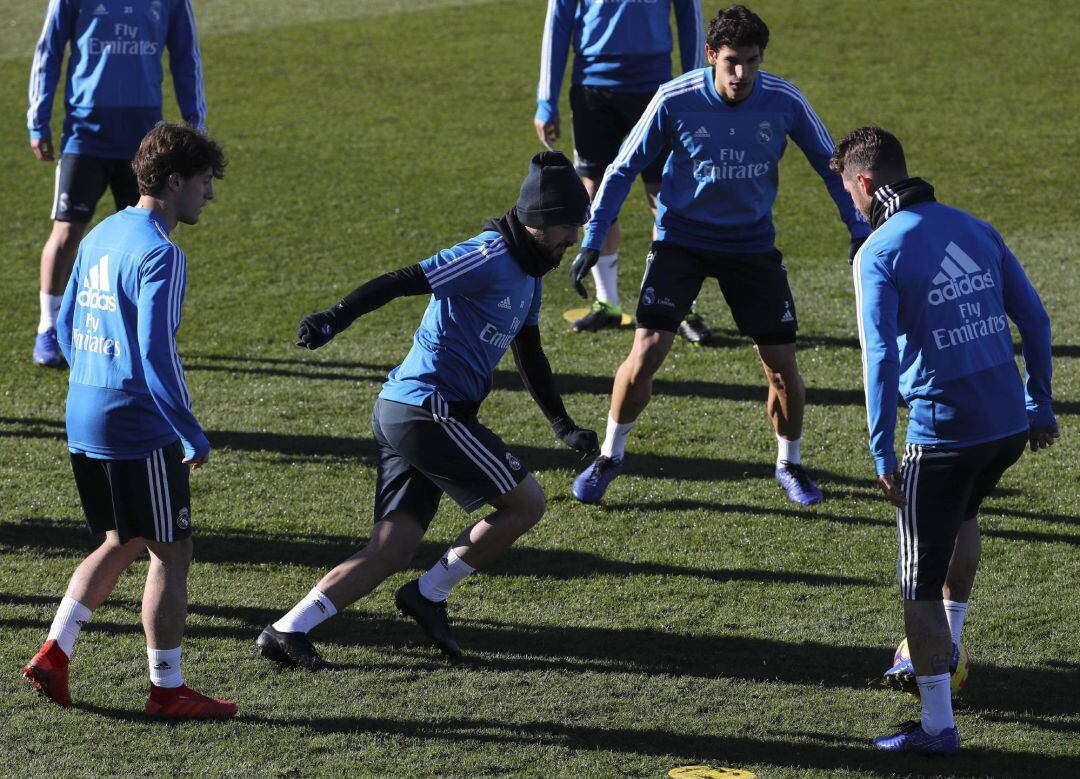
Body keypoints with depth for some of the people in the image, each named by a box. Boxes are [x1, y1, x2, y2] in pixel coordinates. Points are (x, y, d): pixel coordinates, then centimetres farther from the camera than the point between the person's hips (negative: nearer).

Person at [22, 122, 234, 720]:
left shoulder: (100, 236, 11)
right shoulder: (159, 254, -16)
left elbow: (66, 327, 18)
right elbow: (156, 353, -22)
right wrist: (193, 437, -17)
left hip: (84, 417, 9)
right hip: (138, 425, -9)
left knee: (121, 544, 20)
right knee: (171, 553, 3)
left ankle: (53, 655, 13)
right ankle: (167, 688, 9)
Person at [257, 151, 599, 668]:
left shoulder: (527, 274, 18)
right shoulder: (491, 257, -12)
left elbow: (529, 358, 29)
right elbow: (402, 281, -20)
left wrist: (563, 426, 25)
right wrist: (336, 318, -30)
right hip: (429, 409, -9)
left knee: (391, 552, 2)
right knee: (526, 503, -1)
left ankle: (287, 630, -5)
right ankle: (429, 596, 6)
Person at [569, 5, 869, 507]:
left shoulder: (785, 102, -13)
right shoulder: (675, 101, -17)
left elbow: (829, 163, 2)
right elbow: (623, 169, -6)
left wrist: (861, 231, -3)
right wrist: (592, 242, -10)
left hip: (753, 244, 2)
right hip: (682, 238, -1)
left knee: (782, 364, -2)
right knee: (646, 352, -14)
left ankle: (789, 464, 24)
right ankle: (609, 457, 9)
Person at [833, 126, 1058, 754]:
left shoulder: (879, 253, -9)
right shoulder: (975, 229, 9)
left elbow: (881, 357, -17)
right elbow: (1034, 318, 12)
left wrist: (881, 453, -14)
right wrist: (1040, 407, 21)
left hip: (941, 434, -7)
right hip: (1010, 424, 7)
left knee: (921, 582, 5)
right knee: (963, 515, 36)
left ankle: (938, 725, 7)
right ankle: (945, 650, 46)